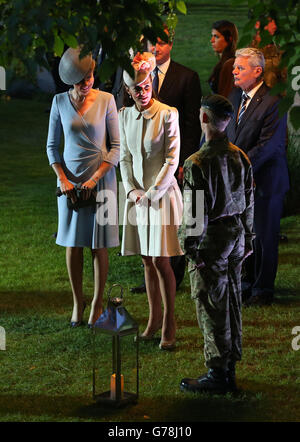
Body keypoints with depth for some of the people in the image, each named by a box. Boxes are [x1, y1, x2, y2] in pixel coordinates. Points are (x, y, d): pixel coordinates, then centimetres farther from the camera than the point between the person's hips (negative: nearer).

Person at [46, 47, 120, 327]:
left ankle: (97, 304, 12)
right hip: (70, 179, 2)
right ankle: (77, 302, 18)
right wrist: (62, 179, -6)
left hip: (100, 178, -2)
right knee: (72, 243, 5)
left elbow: (116, 146, -5)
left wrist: (95, 178, -13)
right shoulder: (60, 102, 0)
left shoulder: (105, 100, -5)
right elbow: (52, 145, 6)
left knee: (98, 245, 1)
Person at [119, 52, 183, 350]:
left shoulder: (167, 114, -9)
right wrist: (132, 190, -3)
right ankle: (154, 318, 20)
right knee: (146, 261, 9)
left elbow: (172, 160, -10)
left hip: (162, 194, -5)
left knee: (160, 260, -6)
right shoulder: (124, 116, 6)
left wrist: (153, 193, -11)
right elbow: (124, 157, 10)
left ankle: (169, 323, 3)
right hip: (137, 195, 5)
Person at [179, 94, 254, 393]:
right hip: (236, 235, 8)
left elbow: (195, 212, -18)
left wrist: (191, 250, -11)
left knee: (212, 308, -1)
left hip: (211, 242, -8)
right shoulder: (240, 157, 5)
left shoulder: (198, 163, -19)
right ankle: (229, 370, 23)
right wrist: (247, 239, 21)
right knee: (231, 304, 14)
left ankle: (217, 374, 4)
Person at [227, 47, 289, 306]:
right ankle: (249, 285, 26)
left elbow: (267, 146, -20)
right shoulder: (235, 97, 9)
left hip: (265, 180, -7)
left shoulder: (273, 102, -16)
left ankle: (263, 291, 13)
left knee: (264, 237, 3)